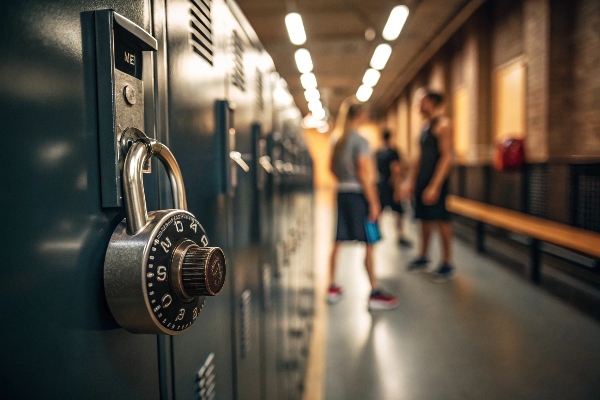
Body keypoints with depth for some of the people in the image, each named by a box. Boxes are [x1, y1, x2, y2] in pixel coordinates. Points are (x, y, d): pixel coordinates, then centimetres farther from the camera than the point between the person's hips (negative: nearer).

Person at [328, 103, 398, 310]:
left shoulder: (339, 140, 11)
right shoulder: (361, 140, -12)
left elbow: (333, 168, 19)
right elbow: (364, 174, -17)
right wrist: (373, 203, -15)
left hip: (342, 192, 8)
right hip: (358, 194, -8)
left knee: (338, 242, 12)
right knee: (369, 244, -3)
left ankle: (332, 287, 20)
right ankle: (375, 293, 1)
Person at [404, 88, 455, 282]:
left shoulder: (443, 125, -11)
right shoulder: (425, 126, 15)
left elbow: (447, 157, -19)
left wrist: (434, 186, -25)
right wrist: (412, 181, 16)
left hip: (436, 180, -8)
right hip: (422, 179, 8)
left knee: (441, 220, -2)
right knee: (425, 219, 14)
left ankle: (447, 264, 7)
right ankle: (423, 257, 26)